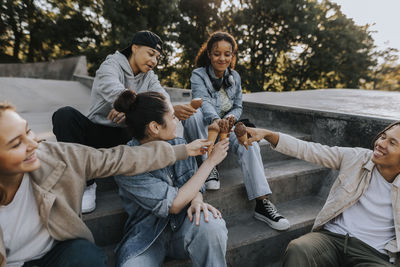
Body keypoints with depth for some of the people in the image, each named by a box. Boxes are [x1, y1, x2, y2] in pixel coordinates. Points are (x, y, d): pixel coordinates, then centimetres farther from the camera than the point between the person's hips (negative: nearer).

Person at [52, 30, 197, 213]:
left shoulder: (149, 76, 8)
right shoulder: (110, 66, -10)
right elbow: (118, 94, -33)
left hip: (127, 136, 3)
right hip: (97, 132, -2)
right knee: (65, 115, -30)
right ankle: (85, 184, -23)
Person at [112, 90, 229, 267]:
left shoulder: (178, 145, -1)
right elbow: (174, 204, -21)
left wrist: (197, 201, -18)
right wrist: (211, 161, -17)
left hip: (183, 226, 3)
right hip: (146, 237, -2)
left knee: (209, 225, -29)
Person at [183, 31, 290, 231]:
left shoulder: (235, 77, 8)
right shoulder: (198, 75, -9)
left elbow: (238, 107, 11)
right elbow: (203, 101, -29)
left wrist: (232, 117, -14)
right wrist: (216, 120, -51)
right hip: (202, 130, -3)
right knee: (194, 115, -37)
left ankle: (262, 203, -30)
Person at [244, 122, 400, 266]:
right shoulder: (355, 157, 3)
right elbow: (306, 149, -1)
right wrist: (267, 134, -10)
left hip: (373, 253, 0)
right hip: (331, 236, 1)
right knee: (297, 249, -32)